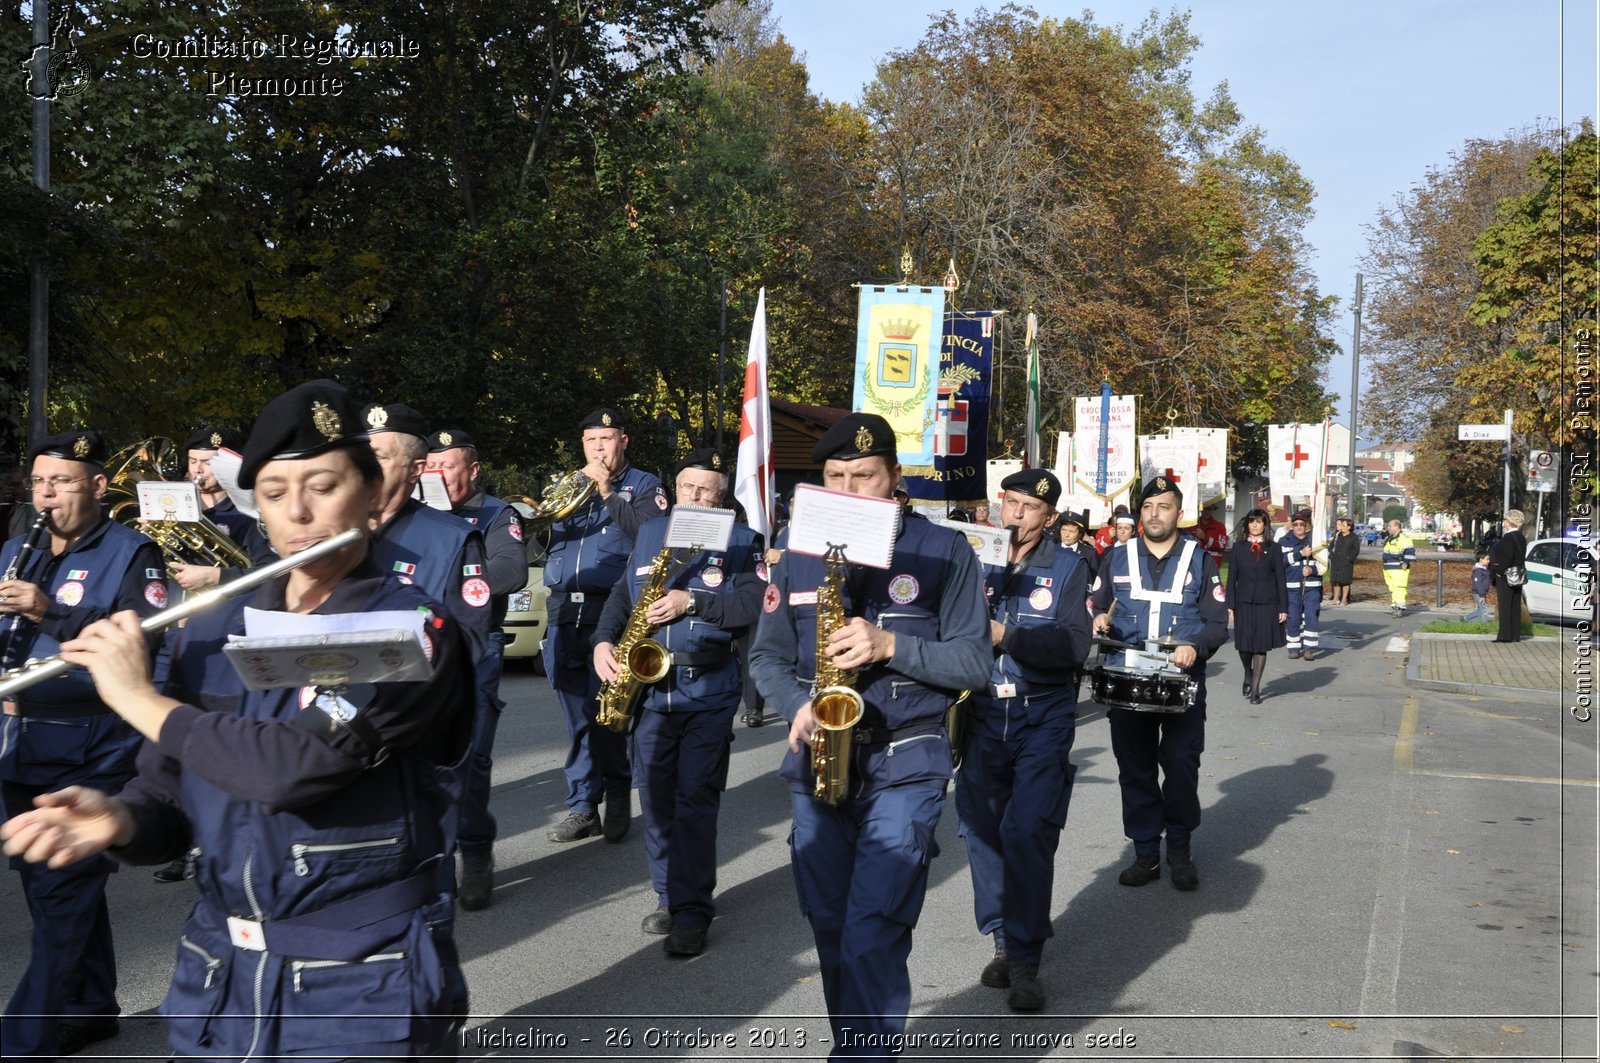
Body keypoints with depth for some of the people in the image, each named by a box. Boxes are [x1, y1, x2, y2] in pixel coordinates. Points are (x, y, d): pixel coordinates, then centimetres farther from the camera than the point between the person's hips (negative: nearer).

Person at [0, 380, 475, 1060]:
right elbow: (168, 798, 8)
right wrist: (119, 820, -15)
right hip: (215, 977, 5)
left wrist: (142, 700, -15)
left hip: (362, 987, -5)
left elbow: (296, 768, -28)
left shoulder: (413, 631, -15)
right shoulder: (210, 631, 4)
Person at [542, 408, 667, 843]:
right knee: (578, 718, 7)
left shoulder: (643, 486, 8)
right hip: (564, 611, 4)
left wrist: (608, 493, -11)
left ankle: (617, 802, 7)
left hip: (612, 613, -4)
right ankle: (582, 806, 14)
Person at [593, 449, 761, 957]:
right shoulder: (649, 534, 15)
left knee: (696, 801, -5)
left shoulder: (740, 541, 2)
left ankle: (692, 912, 2)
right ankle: (669, 896, 23)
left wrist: (691, 602, -18)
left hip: (709, 691, -4)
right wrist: (604, 641, -1)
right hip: (648, 685, 4)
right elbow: (622, 595, 16)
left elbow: (754, 604, -10)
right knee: (655, 799, 9)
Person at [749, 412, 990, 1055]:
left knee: (872, 935, -14)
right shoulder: (797, 550, 8)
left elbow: (975, 663, -4)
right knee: (830, 931, 11)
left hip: (905, 766, -4)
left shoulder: (943, 552, -1)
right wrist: (797, 706, -8)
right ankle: (861, 1047, 29)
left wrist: (891, 645, -19)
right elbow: (767, 654, 13)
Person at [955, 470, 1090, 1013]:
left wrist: (1006, 636, -23)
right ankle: (1004, 942, 21)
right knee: (981, 829, 4)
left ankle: (1025, 961, 0)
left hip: (1043, 717, -3)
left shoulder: (1068, 566, 1)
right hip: (983, 713, 3)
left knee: (1027, 832, -11)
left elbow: (1073, 645, -13)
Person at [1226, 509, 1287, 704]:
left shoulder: (1273, 549, 4)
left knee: (1261, 646, 1)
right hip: (1244, 603, 1)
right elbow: (1232, 578, 4)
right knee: (1244, 645, 3)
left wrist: (1283, 607, -2)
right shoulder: (1238, 548, 5)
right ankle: (1248, 674, 33)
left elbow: (1280, 579, 4)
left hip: (1267, 604, 0)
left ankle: (1255, 688, 9)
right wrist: (1230, 606, -2)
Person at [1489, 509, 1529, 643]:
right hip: (1517, 576, 9)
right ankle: (1515, 635, 15)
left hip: (1505, 577, -9)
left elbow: (1506, 558, -23)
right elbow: (1521, 557, 15)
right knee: (1515, 606, 11)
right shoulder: (1521, 538, 11)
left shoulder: (1508, 538, -18)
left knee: (1504, 606, -5)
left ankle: (1505, 635, -5)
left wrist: (1497, 571, -14)